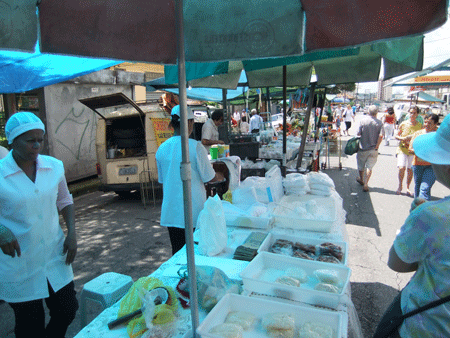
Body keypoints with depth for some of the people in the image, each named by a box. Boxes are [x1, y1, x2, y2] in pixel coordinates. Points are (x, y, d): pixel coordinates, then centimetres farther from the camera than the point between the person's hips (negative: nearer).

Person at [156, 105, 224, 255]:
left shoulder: (161, 149, 2)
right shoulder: (195, 146, -14)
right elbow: (210, 177, -7)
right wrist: (220, 177, 15)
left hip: (170, 213, 5)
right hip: (193, 213, -5)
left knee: (177, 252, 14)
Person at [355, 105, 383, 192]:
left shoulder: (363, 120, -8)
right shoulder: (379, 123, -5)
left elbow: (358, 133, -8)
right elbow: (380, 136, -12)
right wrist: (376, 146, -4)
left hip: (363, 148, 0)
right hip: (373, 149, 1)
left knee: (361, 165, 19)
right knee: (369, 166, 6)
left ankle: (361, 180, 38)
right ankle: (365, 184, 1)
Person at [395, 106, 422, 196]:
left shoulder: (420, 126, 3)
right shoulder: (403, 124, 1)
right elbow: (396, 136, 9)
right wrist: (402, 138, -11)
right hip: (402, 149, -1)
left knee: (410, 170, 3)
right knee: (401, 167, -13)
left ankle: (407, 188, 19)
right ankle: (400, 186, 8)